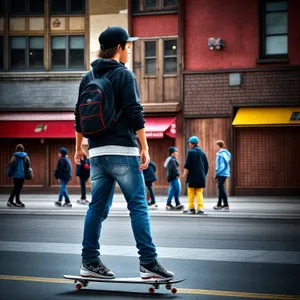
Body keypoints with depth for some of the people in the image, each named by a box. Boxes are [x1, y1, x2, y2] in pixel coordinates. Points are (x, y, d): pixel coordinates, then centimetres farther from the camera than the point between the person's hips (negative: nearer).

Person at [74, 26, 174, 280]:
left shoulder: (88, 78, 14)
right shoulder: (124, 74, -5)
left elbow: (80, 115, 19)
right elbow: (135, 113, -13)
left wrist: (79, 147, 28)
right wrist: (144, 147, -11)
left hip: (97, 153, 7)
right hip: (122, 151, -7)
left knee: (97, 207, 11)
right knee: (138, 206, -5)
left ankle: (90, 262, 13)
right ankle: (148, 263, -8)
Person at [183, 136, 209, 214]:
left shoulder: (191, 152, -7)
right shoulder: (202, 152, 11)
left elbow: (187, 166, -11)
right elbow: (206, 166, 15)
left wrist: (185, 174, -5)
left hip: (192, 176, -5)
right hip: (201, 177, 5)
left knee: (191, 193, 4)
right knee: (199, 192, 7)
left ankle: (191, 208, 5)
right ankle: (200, 208, -4)